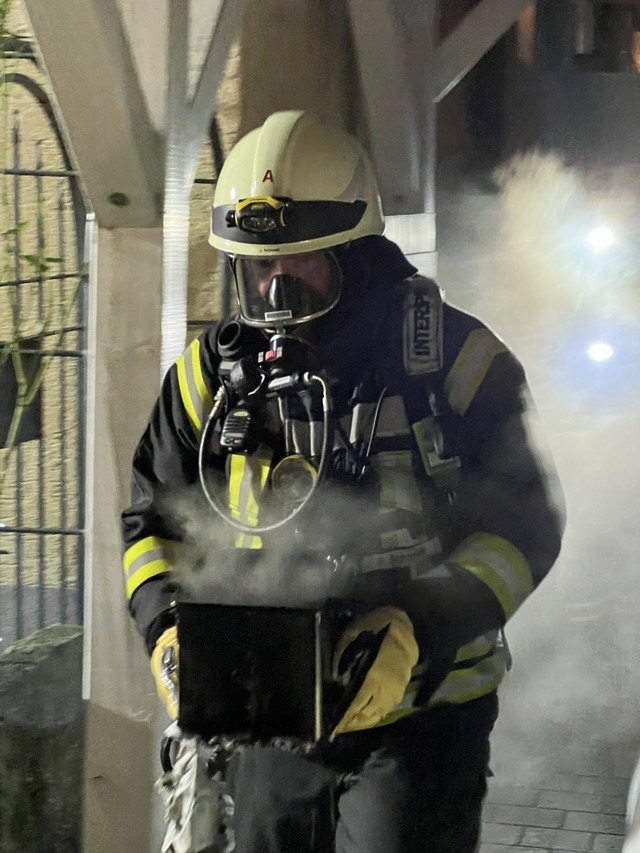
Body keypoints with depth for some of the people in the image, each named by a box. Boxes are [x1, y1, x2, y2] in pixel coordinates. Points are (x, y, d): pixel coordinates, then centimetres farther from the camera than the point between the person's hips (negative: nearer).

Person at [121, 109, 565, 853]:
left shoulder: (454, 358, -9)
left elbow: (525, 520, -10)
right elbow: (153, 520, 8)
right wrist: (169, 630, -12)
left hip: (419, 712, -4)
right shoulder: (214, 373, 1)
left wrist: (423, 630, -25)